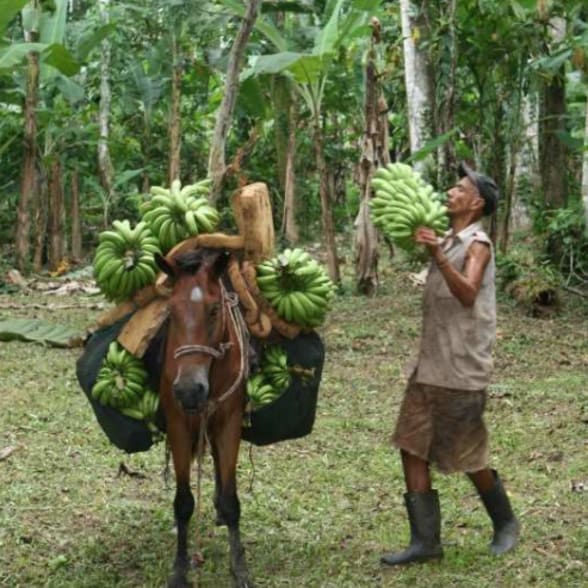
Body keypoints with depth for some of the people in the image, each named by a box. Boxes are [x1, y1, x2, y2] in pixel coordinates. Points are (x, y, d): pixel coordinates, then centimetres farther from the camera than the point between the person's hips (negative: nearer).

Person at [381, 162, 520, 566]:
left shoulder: (477, 244, -12)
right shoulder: (446, 242, 13)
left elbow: (468, 295, -32)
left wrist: (438, 256, -44)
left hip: (463, 370, -8)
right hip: (430, 366, 8)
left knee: (466, 457, 3)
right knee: (413, 449, 2)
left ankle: (505, 523, 27)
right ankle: (426, 541, 6)